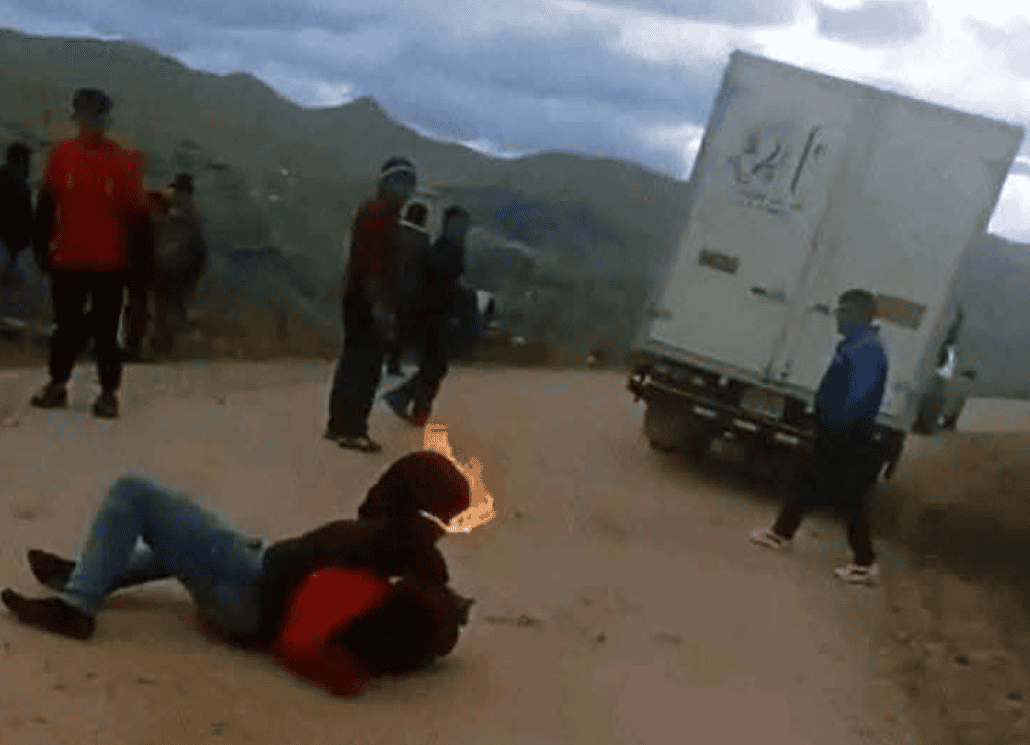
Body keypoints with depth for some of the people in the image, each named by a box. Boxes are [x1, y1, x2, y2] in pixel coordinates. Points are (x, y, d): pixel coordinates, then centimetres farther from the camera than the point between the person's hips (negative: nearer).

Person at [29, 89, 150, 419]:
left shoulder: (122, 161, -2)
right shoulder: (62, 155, 3)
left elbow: (134, 210, -2)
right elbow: (46, 205, 7)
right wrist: (41, 247, 4)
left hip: (109, 262, -2)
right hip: (68, 260, 2)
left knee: (106, 330, 1)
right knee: (66, 326, 14)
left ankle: (108, 393, 8)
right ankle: (57, 385, 27)